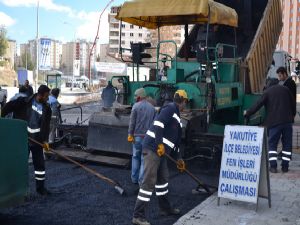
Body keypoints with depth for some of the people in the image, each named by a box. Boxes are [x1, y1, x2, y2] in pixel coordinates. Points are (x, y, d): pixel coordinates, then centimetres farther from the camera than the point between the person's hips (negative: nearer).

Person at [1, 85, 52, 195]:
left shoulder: (46, 109, -2)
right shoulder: (25, 102, -9)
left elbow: (46, 126, -6)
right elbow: (9, 106, -1)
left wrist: (45, 140, -15)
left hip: (37, 140, 2)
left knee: (40, 163, 4)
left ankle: (40, 187, 17)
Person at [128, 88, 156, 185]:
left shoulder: (136, 106, -6)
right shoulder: (152, 107, 5)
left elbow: (132, 122, -7)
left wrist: (130, 134, 0)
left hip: (137, 136, -1)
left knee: (136, 157, 14)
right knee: (145, 159, 4)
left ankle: (134, 178, 20)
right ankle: (142, 180, 5)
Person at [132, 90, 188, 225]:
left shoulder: (176, 115, 24)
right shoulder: (170, 108, -6)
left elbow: (175, 139, 28)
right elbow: (158, 124, -21)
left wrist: (179, 158, 31)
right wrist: (160, 144, -23)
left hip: (160, 150, 10)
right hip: (153, 148, -10)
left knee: (163, 178, 19)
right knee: (149, 182, -11)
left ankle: (165, 208, 34)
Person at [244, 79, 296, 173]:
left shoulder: (267, 92, 0)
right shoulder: (285, 89, 11)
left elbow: (258, 105, -3)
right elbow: (293, 103, 16)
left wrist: (247, 113, 9)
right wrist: (292, 115, 30)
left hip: (274, 122, -3)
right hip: (287, 121, 3)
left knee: (272, 144, 5)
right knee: (287, 144, 10)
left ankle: (273, 166, -1)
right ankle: (285, 166, 9)